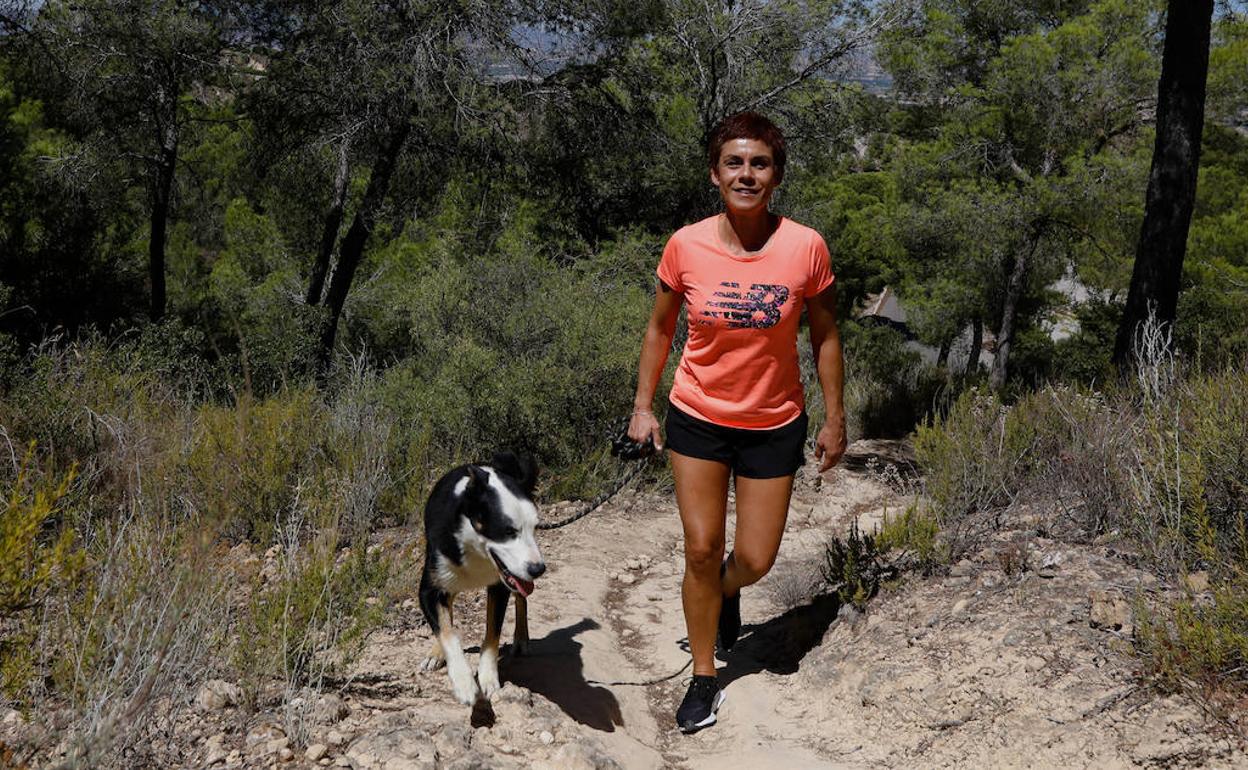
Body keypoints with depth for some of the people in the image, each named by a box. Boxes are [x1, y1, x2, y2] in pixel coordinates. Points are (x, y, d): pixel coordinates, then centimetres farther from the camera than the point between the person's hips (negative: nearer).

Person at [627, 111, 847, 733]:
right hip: (697, 419, 0)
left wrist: (834, 420, 2)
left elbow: (824, 336, -2)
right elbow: (659, 328, 4)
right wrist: (643, 405, 1)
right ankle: (704, 678, 24)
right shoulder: (685, 246, -12)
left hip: (774, 425, 0)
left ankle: (728, 589, 47)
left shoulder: (805, 248, -14)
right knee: (701, 551, 4)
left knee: (754, 560, 7)